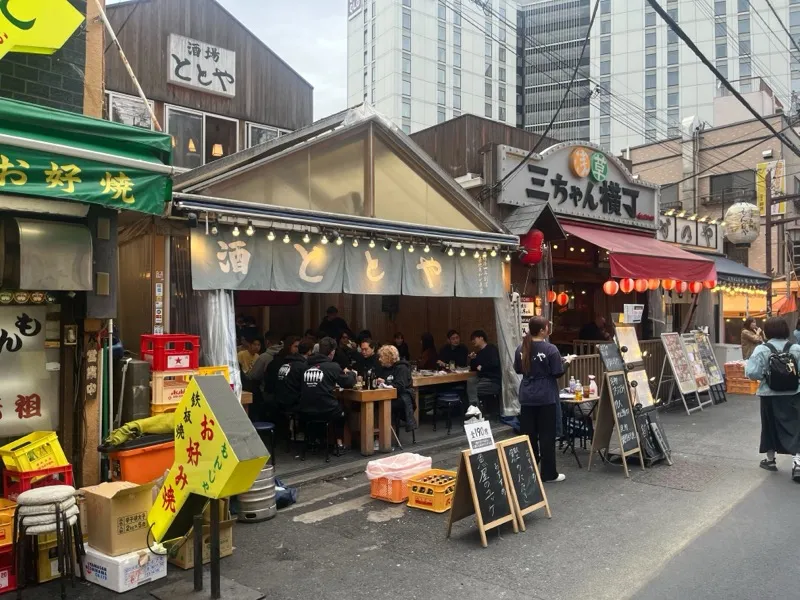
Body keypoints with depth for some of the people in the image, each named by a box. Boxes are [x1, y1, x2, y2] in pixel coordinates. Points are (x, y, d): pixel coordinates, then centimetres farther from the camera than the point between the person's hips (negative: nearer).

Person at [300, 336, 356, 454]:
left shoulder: (307, 365, 7)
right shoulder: (332, 366, -6)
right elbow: (348, 383, 4)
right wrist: (350, 373, 26)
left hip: (306, 412, 4)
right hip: (326, 411, -4)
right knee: (341, 413, 30)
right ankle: (339, 444, 26)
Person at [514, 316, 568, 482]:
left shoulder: (521, 349, 2)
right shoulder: (550, 349, -15)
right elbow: (558, 373, -10)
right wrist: (562, 362, 7)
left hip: (527, 397, 5)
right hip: (546, 397, -5)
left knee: (528, 434, 10)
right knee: (547, 435, 3)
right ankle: (548, 473, 9)